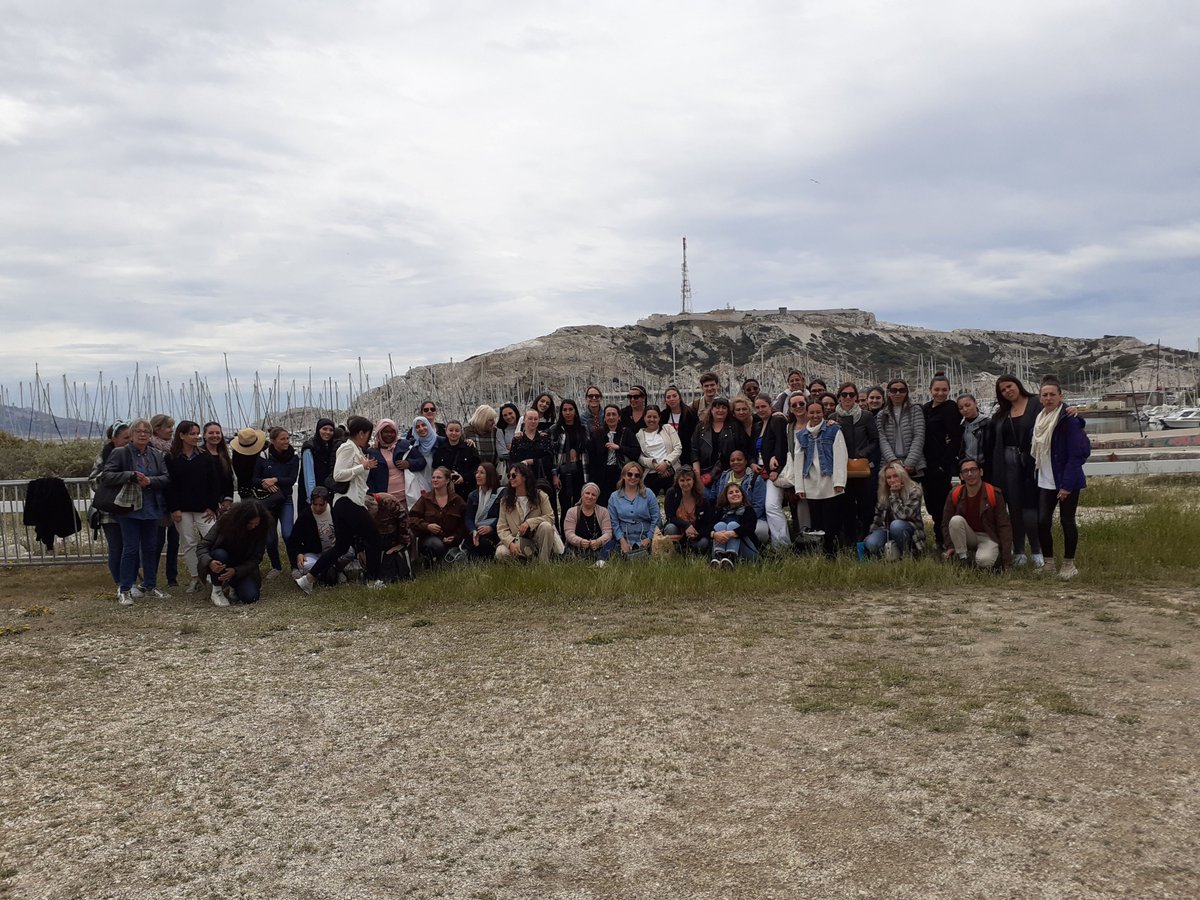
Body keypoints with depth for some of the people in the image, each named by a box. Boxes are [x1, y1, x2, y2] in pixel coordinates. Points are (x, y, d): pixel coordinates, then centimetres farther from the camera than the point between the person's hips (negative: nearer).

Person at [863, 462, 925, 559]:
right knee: (870, 543, -27)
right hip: (887, 530, 3)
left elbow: (903, 515, -25)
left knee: (896, 525, -38)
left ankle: (904, 554, -17)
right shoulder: (883, 493, 2)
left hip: (910, 530, -3)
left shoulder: (914, 491, -13)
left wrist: (894, 495, -20)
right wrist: (870, 534, 3)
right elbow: (877, 517, 12)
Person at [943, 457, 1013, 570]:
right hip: (967, 537, 3)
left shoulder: (994, 494, -13)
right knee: (956, 520, -28)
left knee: (984, 561, -33)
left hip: (989, 537, -3)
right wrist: (950, 547, -14)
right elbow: (946, 523, 0)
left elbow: (1004, 526, -12)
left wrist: (1006, 560, -16)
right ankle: (963, 558, -14)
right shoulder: (954, 495, -6)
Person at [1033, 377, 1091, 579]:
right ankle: (1049, 563, 16)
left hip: (1066, 482, -6)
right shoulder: (1040, 420, 9)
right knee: (1042, 521, 1)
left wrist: (1067, 485, -19)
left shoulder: (1069, 421, -14)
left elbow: (1076, 454, -16)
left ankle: (1069, 565, 17)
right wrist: (1036, 475, 11)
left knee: (1067, 521, 3)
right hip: (1045, 481, 6)